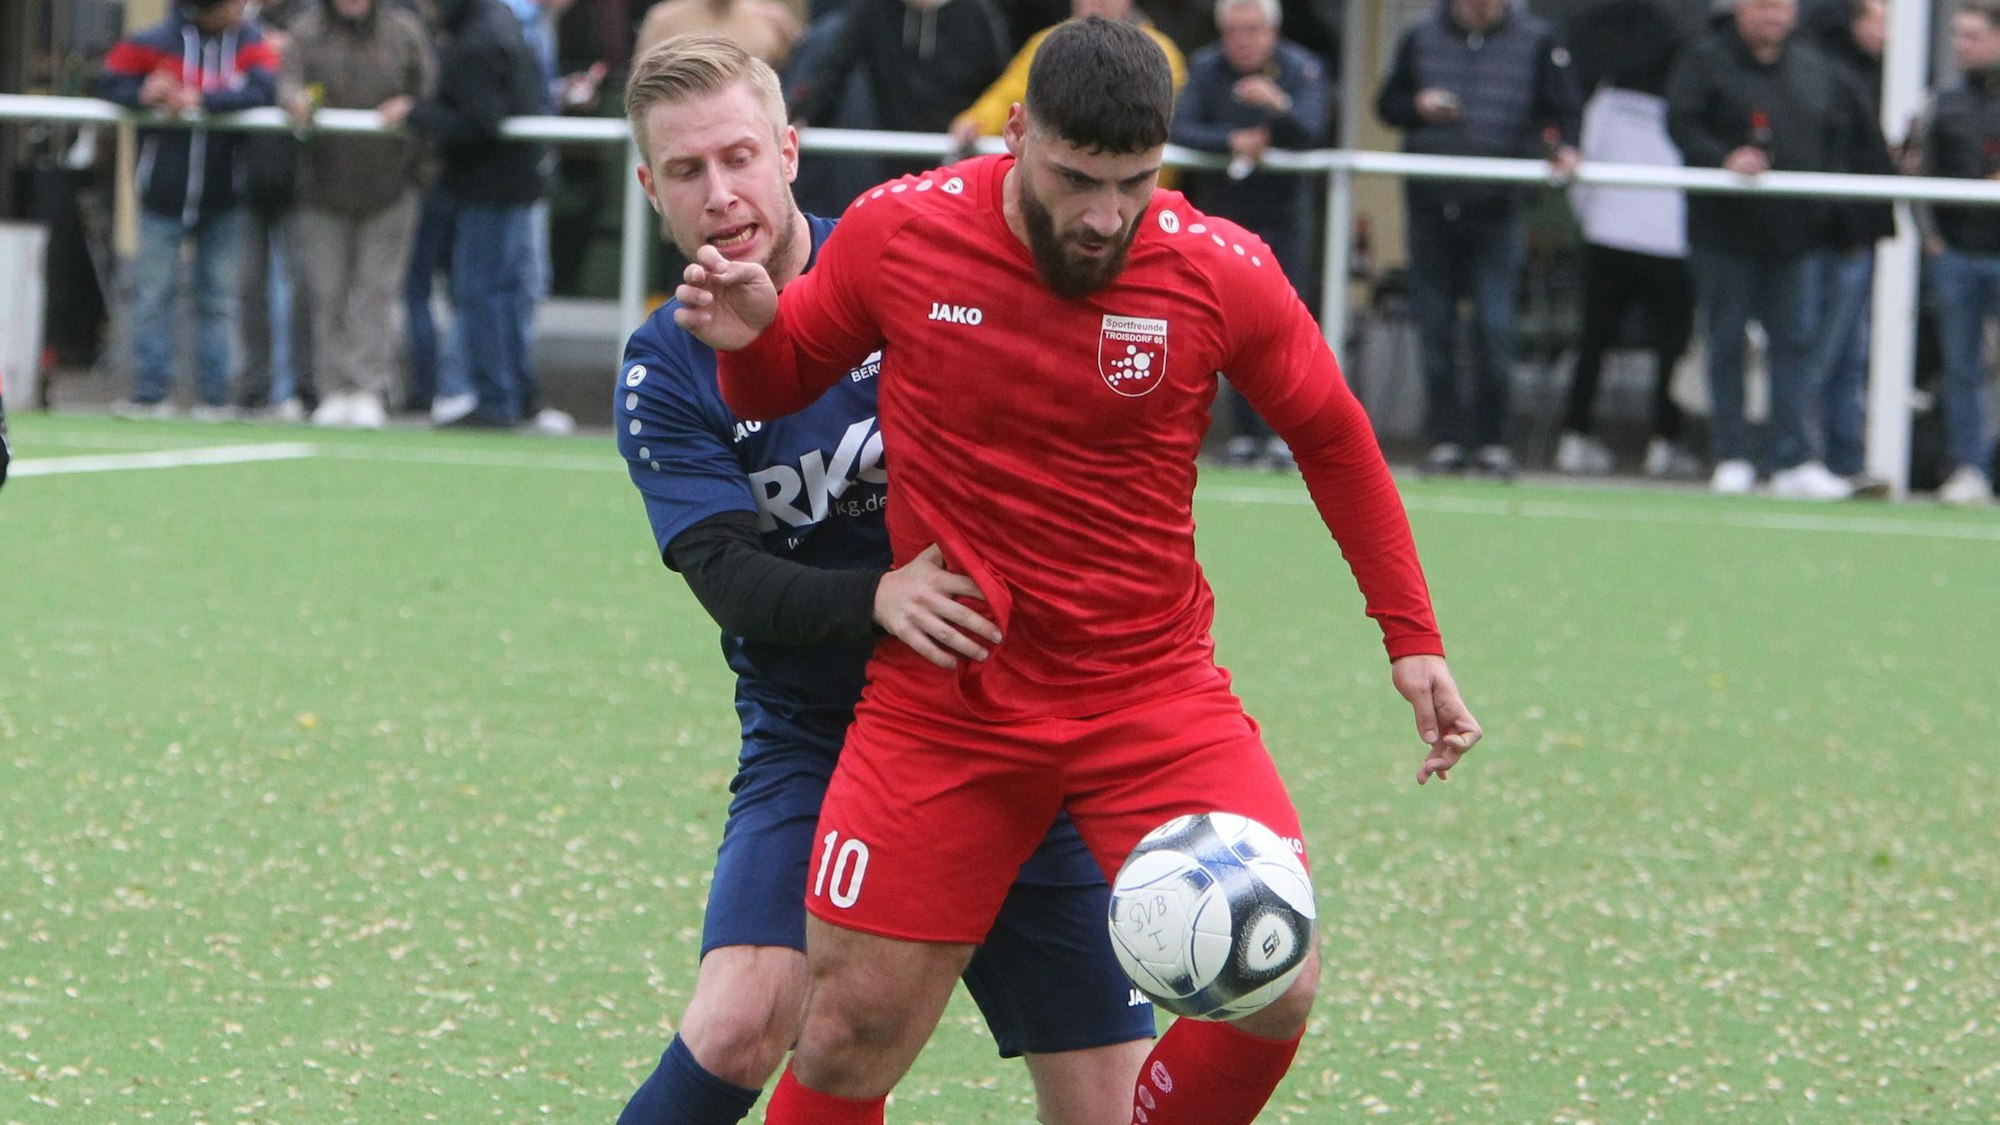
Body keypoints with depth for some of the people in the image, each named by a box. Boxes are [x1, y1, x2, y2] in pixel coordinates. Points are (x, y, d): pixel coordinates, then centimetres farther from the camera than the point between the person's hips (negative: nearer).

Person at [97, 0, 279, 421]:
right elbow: (110, 81, -4)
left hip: (222, 198, 2)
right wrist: (146, 97, -24)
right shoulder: (155, 42, -7)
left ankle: (214, 397, 8)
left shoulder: (248, 42, -2)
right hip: (163, 195, -2)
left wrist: (202, 100, -27)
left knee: (218, 299, 4)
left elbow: (262, 88, -18)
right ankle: (150, 393, 3)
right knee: (154, 295, -2)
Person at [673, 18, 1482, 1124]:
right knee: (849, 1036, -3)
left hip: (1152, 694, 0)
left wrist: (1411, 636, 7)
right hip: (941, 695, 0)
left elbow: (1331, 437, 8)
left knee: (1273, 992, -15)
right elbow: (782, 381, 8)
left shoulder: (1221, 273, -10)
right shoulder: (896, 233, -10)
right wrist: (747, 339, -16)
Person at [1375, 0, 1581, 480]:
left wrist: (1564, 147, -14)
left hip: (1498, 207, -2)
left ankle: (1492, 441, 1)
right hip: (1431, 206, 2)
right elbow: (1387, 104, 15)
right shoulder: (1422, 39, 11)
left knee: (1494, 327, -7)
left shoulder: (1535, 41, 5)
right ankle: (1445, 438, 8)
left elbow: (1562, 110, 6)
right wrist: (1419, 107, -5)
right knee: (1435, 329, 2)